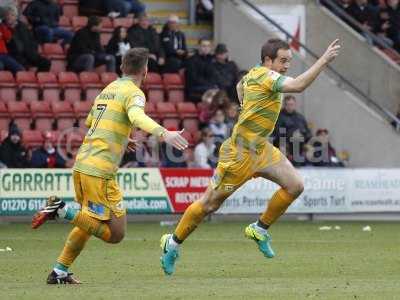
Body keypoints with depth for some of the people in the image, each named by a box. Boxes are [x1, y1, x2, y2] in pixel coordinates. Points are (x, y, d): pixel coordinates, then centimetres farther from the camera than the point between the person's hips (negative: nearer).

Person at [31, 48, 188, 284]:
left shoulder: (109, 89, 19)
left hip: (81, 164, 9)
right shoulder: (133, 93, -5)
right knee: (115, 234, -5)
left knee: (89, 222, 27)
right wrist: (163, 133, -43)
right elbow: (137, 117, -29)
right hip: (100, 171, -9)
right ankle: (62, 210, -14)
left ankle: (60, 272, 26)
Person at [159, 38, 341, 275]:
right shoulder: (266, 76, -21)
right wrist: (324, 61, -36)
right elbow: (298, 86, -38)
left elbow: (240, 86, 31)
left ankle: (260, 229, 12)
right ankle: (173, 243, 16)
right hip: (241, 151, -9)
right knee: (210, 203, 0)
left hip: (260, 148, 9)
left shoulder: (255, 73, 6)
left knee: (295, 185, -3)